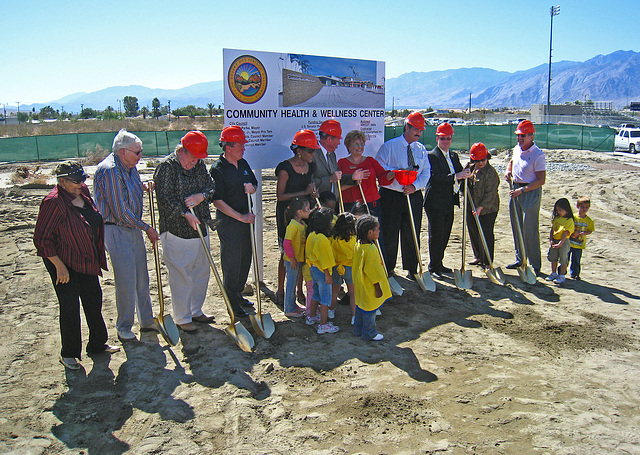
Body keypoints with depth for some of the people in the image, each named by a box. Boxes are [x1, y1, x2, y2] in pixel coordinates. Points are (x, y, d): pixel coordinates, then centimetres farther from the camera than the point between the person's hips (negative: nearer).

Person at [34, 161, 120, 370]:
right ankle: (68, 353, 22)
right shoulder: (53, 202, -21)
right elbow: (41, 239, -20)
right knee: (70, 307, 3)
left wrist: (97, 257, 19)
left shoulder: (83, 192, 2)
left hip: (87, 262, 8)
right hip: (64, 263, -8)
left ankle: (97, 344, 32)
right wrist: (59, 266, -19)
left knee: (94, 301, 15)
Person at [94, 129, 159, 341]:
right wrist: (147, 228, -13)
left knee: (142, 277, 13)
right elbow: (121, 210, -20)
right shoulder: (109, 170, -19)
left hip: (133, 228, 9)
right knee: (126, 279, -3)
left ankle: (146, 320, 26)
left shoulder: (129, 167, 9)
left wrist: (144, 186, 6)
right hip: (116, 230, -9)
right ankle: (124, 327, 14)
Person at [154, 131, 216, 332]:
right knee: (181, 276, -1)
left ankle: (196, 311, 30)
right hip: (177, 231, -7)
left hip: (200, 227, 7)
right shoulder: (167, 166, -9)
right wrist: (185, 214, -23)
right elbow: (166, 198, -15)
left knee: (201, 271, 14)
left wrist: (201, 196, -10)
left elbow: (212, 187, 11)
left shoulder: (199, 165, 12)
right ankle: (182, 318, 13)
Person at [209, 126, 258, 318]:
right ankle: (233, 304, 15)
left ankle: (238, 295, 33)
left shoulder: (243, 163, 8)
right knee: (231, 262, 1)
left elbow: (254, 183, 21)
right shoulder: (218, 169, -13)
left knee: (245, 259, 15)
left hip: (246, 219, 7)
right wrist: (241, 217, -17)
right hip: (228, 221, -7)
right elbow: (217, 201, -16)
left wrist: (251, 188, -5)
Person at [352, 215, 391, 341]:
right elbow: (373, 271, -23)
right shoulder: (370, 250, -28)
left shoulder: (358, 245, 0)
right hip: (369, 288, -9)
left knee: (360, 306, 21)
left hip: (360, 286, 9)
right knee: (370, 308, 6)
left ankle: (358, 330, 35)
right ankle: (369, 333, 20)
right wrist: (378, 288, -15)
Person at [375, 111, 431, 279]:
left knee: (412, 234, 8)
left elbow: (426, 172, 6)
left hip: (414, 195, 4)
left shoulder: (421, 149, 12)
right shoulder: (389, 146, -2)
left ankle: (412, 270, 19)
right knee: (389, 235, 2)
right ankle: (388, 269, 16)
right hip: (391, 196, -4)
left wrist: (415, 186, -12)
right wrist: (398, 171, -19)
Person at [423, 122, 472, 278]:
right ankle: (434, 267, 9)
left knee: (445, 235, 13)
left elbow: (459, 173, 13)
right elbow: (435, 177, -21)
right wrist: (456, 177, -28)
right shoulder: (432, 156, -9)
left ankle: (439, 264, 25)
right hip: (435, 203, -7)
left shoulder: (454, 156, 16)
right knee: (436, 235, -2)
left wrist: (465, 173, -10)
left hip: (449, 203, 7)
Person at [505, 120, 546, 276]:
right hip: (516, 190, 8)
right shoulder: (517, 149, 7)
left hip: (530, 192, -8)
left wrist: (522, 190, -21)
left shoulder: (538, 155, -15)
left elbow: (541, 180, -16)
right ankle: (520, 260, 27)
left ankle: (535, 265, 4)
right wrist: (508, 170, 8)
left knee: (530, 231, -6)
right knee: (516, 227, 14)